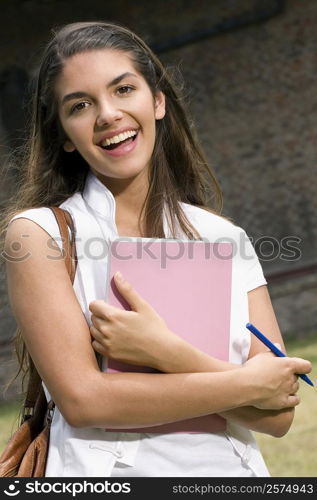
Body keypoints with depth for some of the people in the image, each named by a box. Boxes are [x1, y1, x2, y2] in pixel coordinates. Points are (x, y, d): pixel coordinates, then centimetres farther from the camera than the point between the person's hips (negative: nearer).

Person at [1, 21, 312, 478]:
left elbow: (278, 415, -1)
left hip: (233, 468, 2)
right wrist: (250, 383, -7)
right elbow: (81, 397, -12)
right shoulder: (38, 233, -3)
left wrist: (167, 354, -16)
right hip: (107, 475, -2)